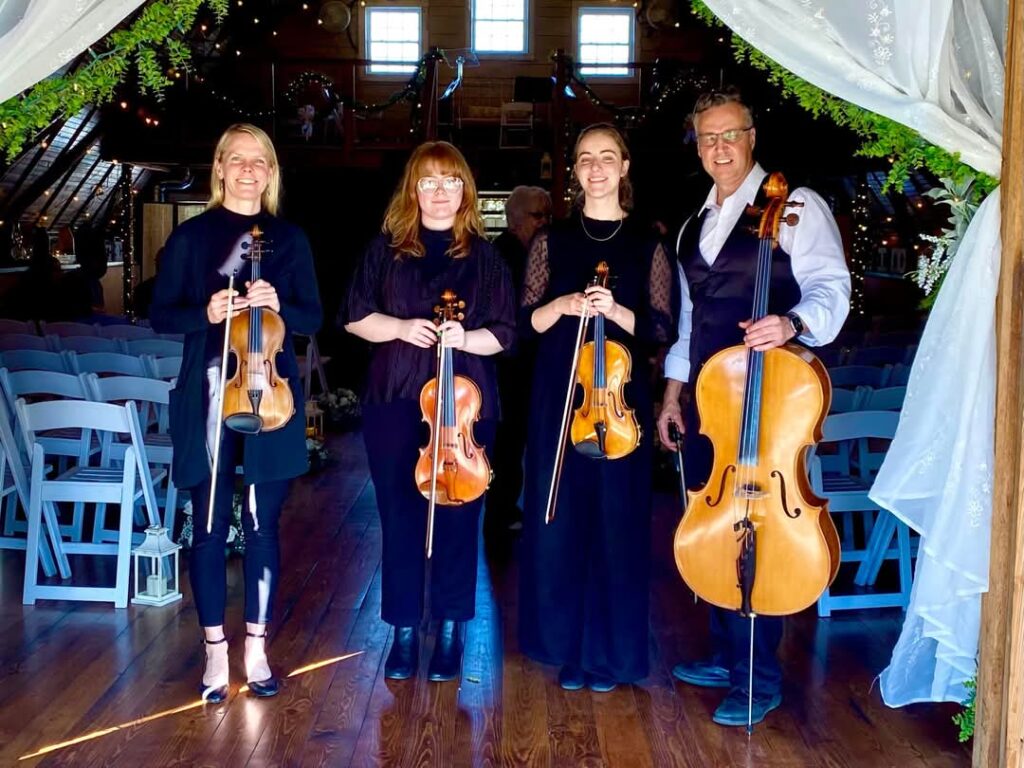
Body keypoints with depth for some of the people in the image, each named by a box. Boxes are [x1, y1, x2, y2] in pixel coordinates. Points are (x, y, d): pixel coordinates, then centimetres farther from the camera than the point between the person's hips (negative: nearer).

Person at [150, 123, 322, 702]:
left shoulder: (289, 239, 8)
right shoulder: (192, 236, 4)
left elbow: (313, 317, 7)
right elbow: (161, 316, 2)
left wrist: (278, 306, -14)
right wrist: (205, 313, -17)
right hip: (209, 396, -1)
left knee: (263, 525, 5)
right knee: (210, 525, 3)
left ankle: (257, 649, 17)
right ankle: (216, 651, 14)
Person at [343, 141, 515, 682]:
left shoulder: (484, 256, 5)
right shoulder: (386, 248, 7)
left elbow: (504, 332, 4)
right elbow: (355, 317, 6)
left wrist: (466, 338, -16)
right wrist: (399, 327, -11)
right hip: (394, 404, 1)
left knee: (458, 517, 3)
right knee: (399, 517, 5)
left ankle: (450, 631, 17)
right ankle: (404, 631, 17)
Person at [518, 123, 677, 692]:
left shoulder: (646, 244, 6)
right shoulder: (553, 240, 8)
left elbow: (663, 329, 1)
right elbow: (526, 322, 5)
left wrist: (615, 311, -15)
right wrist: (563, 305, -13)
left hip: (622, 396, -1)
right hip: (560, 395, 1)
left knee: (618, 519, 1)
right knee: (559, 519, 2)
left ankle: (610, 651, 14)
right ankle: (567, 647, 15)